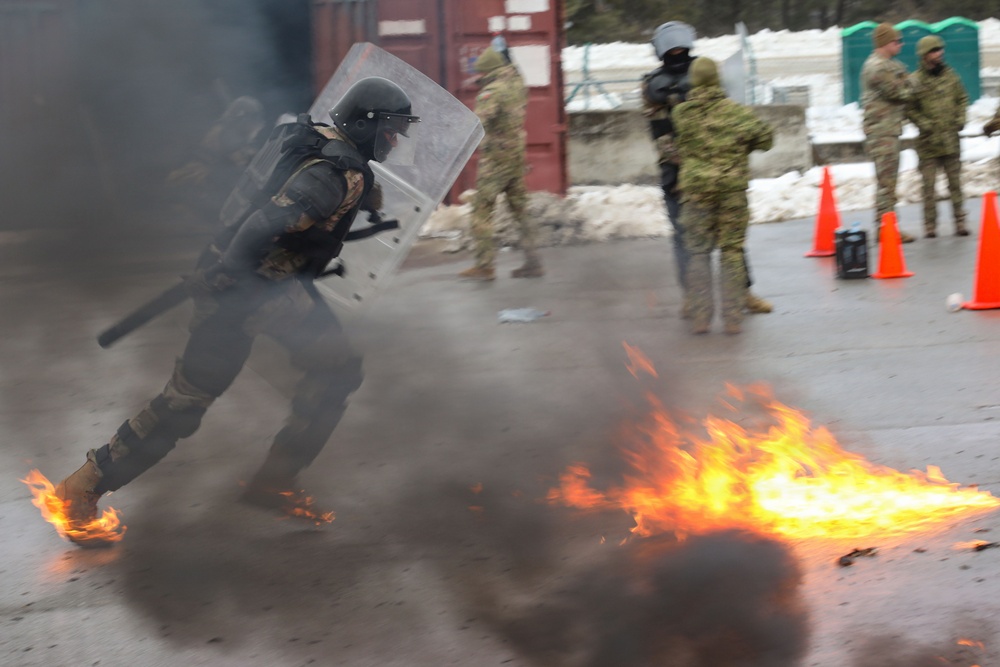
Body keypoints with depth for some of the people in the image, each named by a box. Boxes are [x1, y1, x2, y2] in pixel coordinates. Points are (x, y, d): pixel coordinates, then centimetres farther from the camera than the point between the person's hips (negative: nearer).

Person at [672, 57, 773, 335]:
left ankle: (700, 317, 1)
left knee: (698, 252, 7)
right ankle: (733, 318, 5)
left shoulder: (681, 113, -1)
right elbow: (764, 136, 0)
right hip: (732, 189, 0)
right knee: (732, 252, 6)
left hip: (695, 189, 0)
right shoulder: (735, 111, -2)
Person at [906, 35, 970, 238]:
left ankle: (960, 223, 12)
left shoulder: (950, 75, 7)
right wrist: (925, 124, -15)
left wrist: (960, 119, 4)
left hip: (951, 139, 4)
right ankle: (930, 226, 5)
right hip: (929, 141, -3)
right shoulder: (915, 81, -6)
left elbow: (962, 98, 16)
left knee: (955, 183, 7)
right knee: (929, 185, -1)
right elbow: (909, 109, -6)